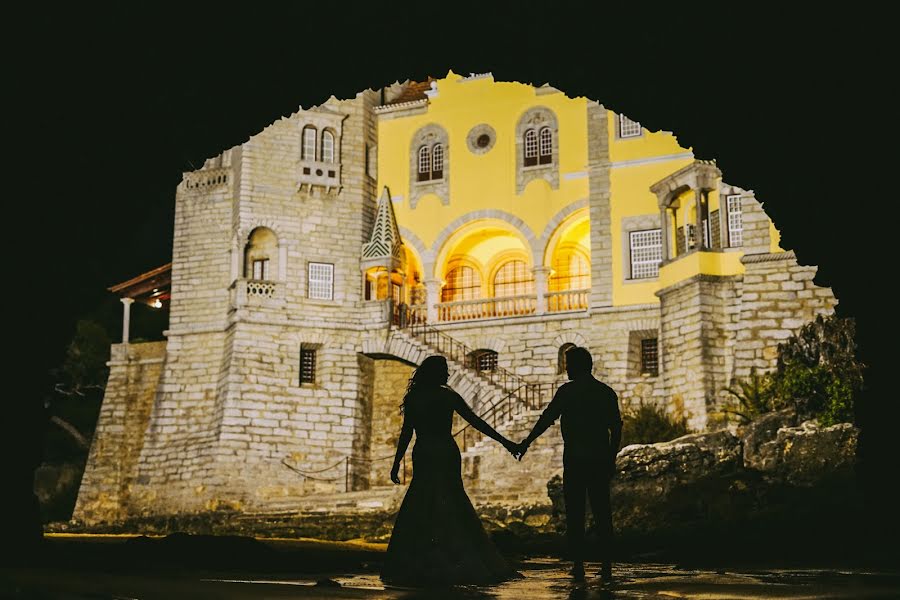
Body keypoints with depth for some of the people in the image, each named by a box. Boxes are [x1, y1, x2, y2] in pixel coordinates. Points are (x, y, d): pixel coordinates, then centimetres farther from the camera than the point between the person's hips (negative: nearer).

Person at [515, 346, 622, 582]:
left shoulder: (567, 391, -4)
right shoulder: (607, 392, 8)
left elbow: (547, 419, -5)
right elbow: (616, 429, 8)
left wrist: (526, 442, 4)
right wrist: (611, 458, 15)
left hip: (574, 459, -4)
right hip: (600, 459, 4)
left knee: (575, 513, 2)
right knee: (602, 513, 5)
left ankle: (578, 565, 0)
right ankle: (606, 566, 2)